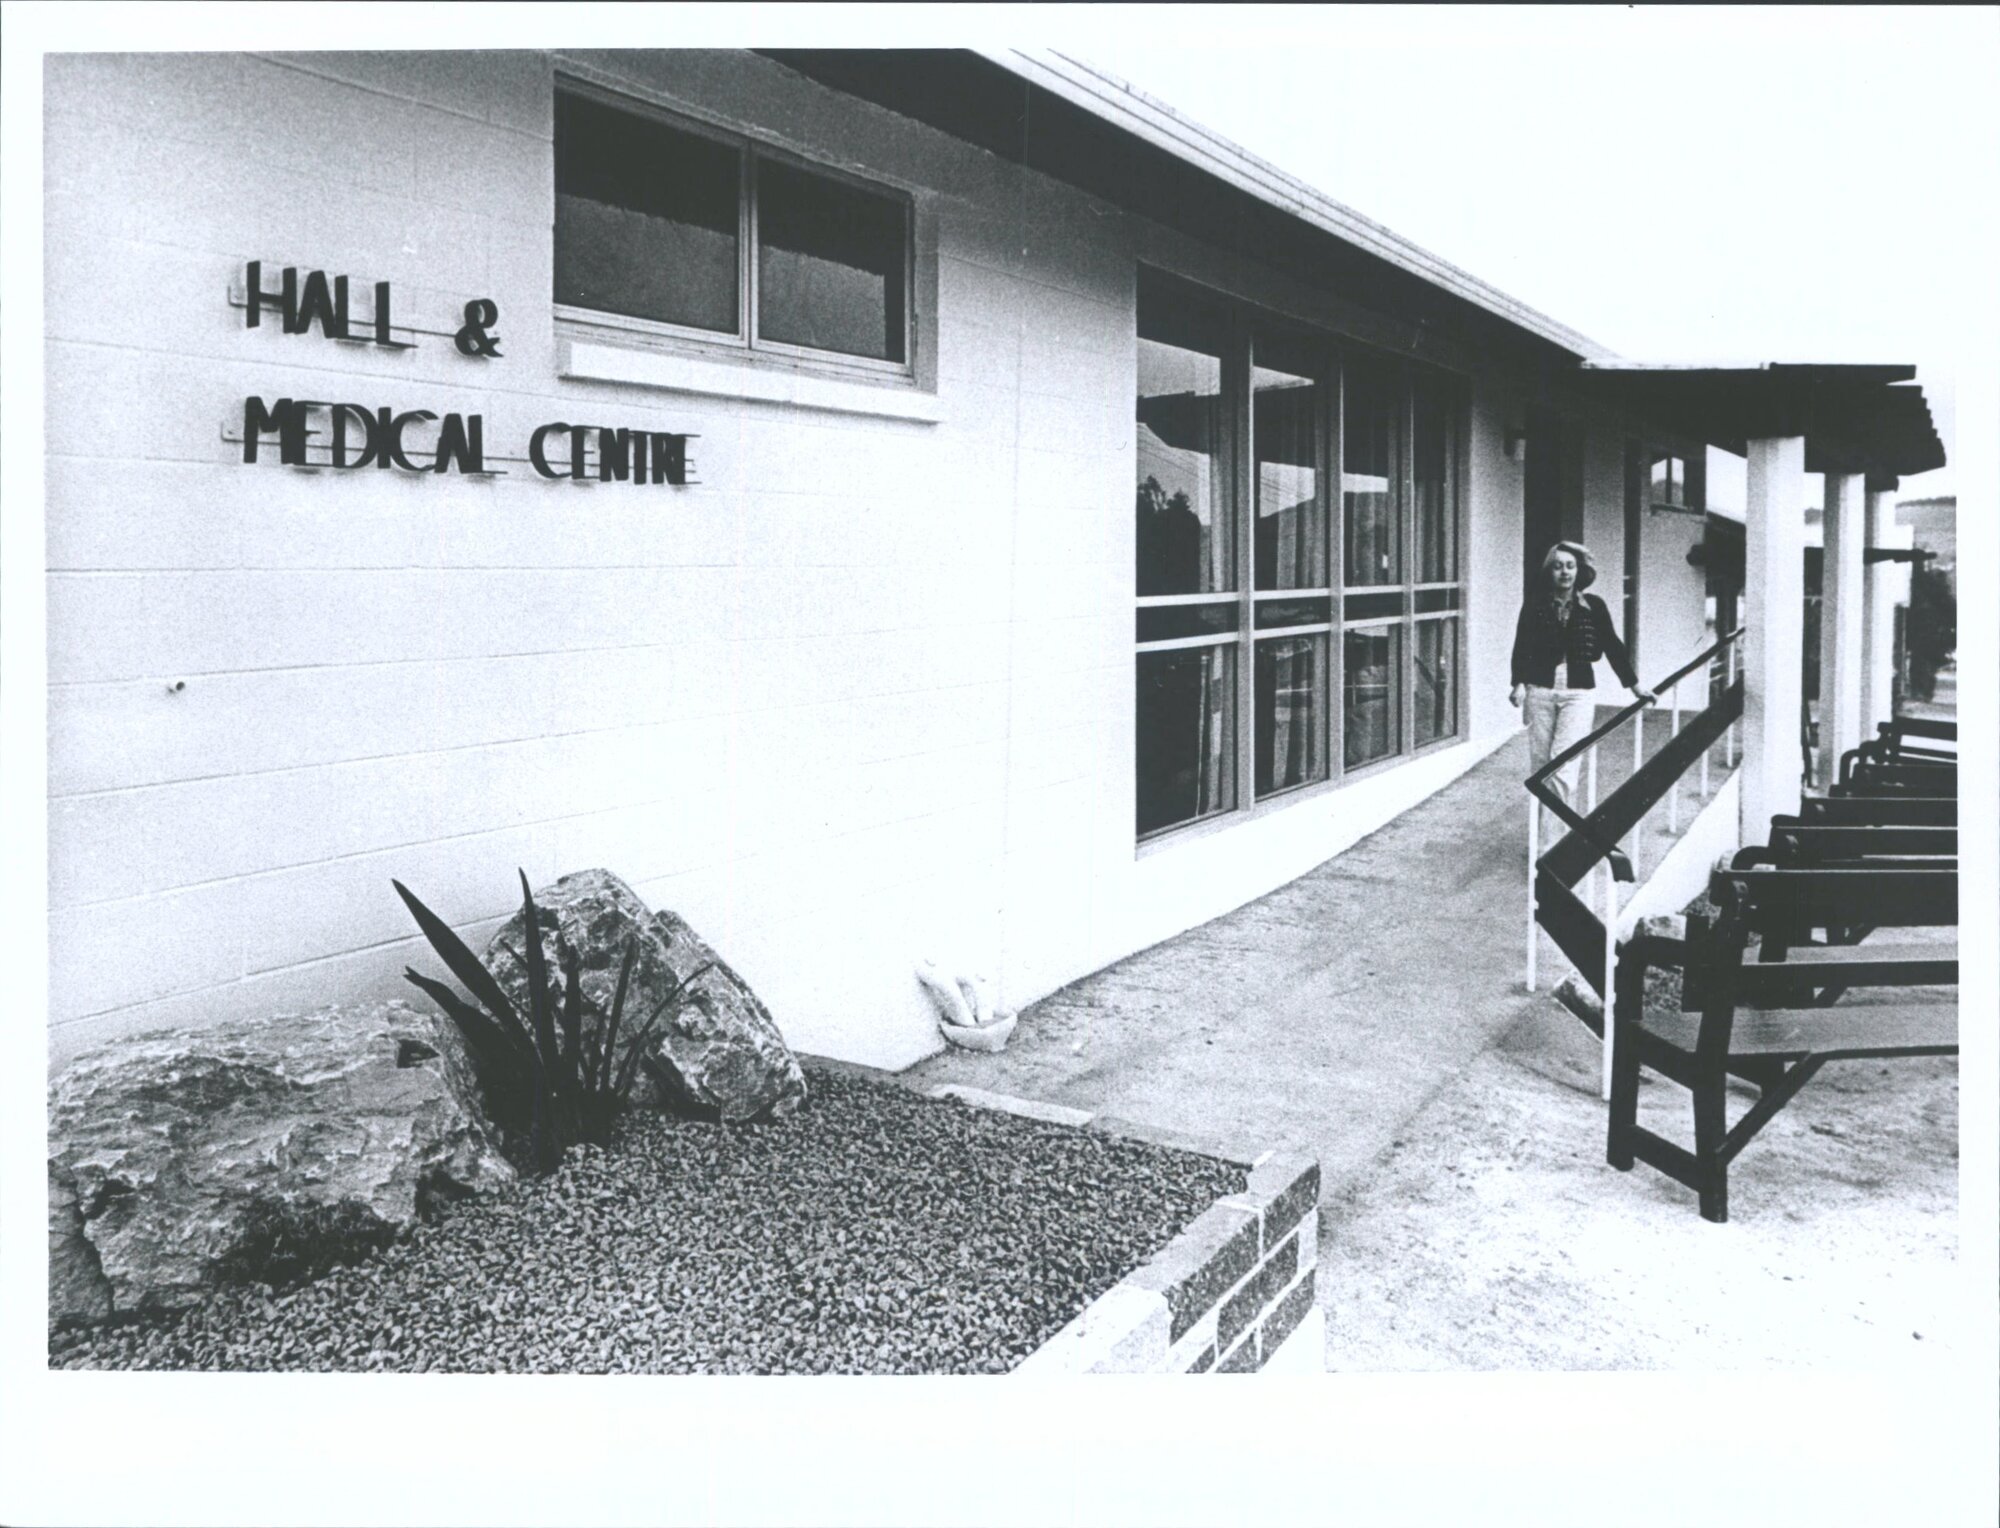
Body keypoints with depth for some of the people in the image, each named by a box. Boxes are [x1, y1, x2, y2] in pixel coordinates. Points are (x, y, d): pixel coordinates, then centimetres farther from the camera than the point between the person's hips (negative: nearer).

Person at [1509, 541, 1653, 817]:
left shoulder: (1593, 606, 3)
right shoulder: (1535, 605, 2)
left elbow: (1613, 647, 10)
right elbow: (1521, 647, -1)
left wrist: (1634, 686, 15)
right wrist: (1519, 683, -15)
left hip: (1578, 693, -1)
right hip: (1540, 691, 1)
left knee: (1563, 766, -11)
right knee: (1539, 765, 6)